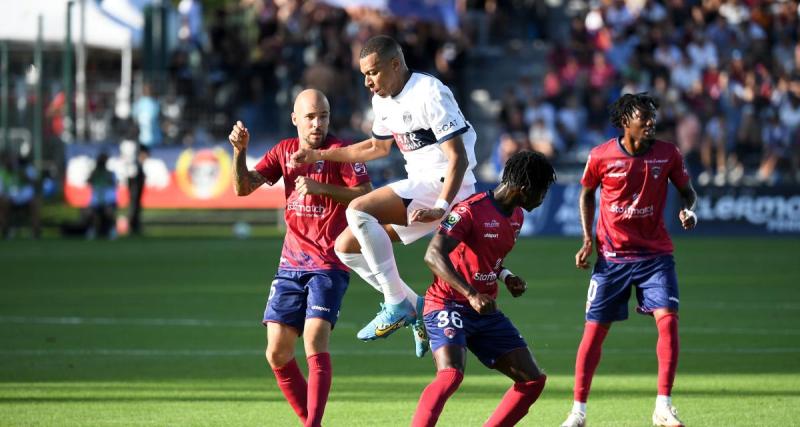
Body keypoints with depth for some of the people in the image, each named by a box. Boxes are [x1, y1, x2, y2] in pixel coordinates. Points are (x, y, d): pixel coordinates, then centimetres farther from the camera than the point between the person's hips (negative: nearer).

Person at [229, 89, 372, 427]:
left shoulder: (340, 151, -5)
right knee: (277, 354, 2)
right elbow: (244, 187, 6)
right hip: (291, 264, 6)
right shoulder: (284, 151, 10)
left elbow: (366, 196, -12)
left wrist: (322, 187, -22)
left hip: (329, 265, -6)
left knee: (315, 342, -20)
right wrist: (239, 151, -9)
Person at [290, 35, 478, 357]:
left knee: (358, 209, -25)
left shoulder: (430, 95, -18)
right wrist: (320, 155, 24)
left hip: (446, 185, -10)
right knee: (346, 247, 4)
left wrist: (441, 207, -34)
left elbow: (459, 157, -22)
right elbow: (379, 146, 30)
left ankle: (397, 305, -21)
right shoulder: (383, 101, 11)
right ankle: (415, 309, 5)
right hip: (419, 186, 10)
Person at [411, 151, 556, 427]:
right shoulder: (471, 210, -18)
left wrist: (505, 277, 4)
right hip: (449, 307, -9)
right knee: (450, 375, -32)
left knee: (533, 380, 3)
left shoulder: (516, 216, 10)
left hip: (485, 311, 9)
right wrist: (471, 294, -35)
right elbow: (434, 255, -27)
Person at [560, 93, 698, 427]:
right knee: (594, 329, 0)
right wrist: (587, 239, 3)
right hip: (611, 256, 0)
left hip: (655, 254, 0)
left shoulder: (668, 154, -4)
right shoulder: (601, 156, -6)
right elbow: (587, 193, 11)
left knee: (667, 318, -18)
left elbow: (687, 190, 10)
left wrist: (688, 210, -13)